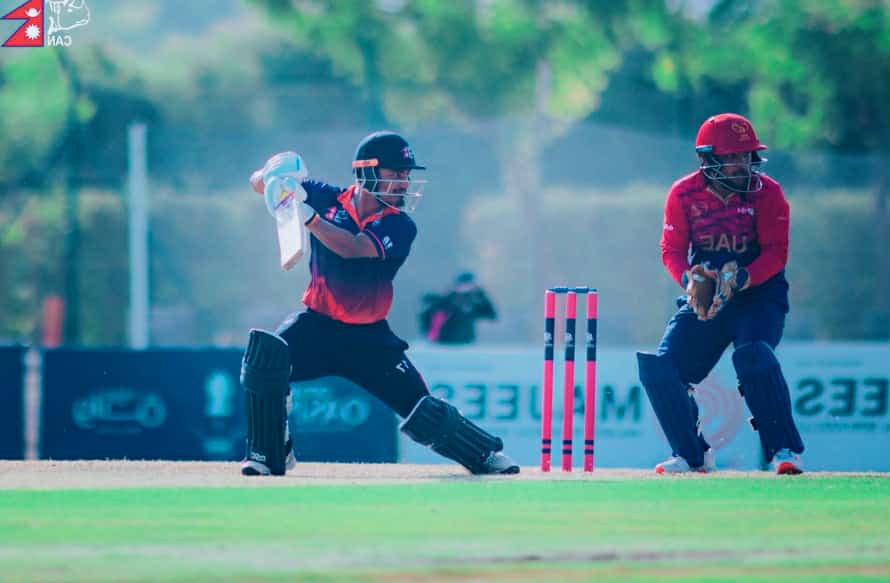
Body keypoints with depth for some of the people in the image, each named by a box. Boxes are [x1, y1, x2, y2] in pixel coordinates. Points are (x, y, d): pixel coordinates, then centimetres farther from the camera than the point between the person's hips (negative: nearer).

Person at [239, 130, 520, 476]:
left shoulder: (400, 226, -9)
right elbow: (259, 183, -2)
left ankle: (487, 454, 21)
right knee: (265, 355, -27)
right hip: (317, 326, 1)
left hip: (369, 338, -1)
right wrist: (274, 176, -25)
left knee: (423, 414, -5)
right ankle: (270, 456, -10)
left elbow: (351, 247, -26)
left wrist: (306, 214, -33)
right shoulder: (329, 200, -3)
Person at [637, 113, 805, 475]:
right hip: (705, 296, 4)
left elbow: (776, 253, -13)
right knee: (659, 368, -10)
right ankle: (692, 455, 9)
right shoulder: (683, 194, -4)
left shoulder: (767, 193, -10)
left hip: (759, 293, -3)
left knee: (753, 355, -33)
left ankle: (784, 450, -22)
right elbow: (672, 251, 0)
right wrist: (690, 279, -22)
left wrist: (739, 279, -30)